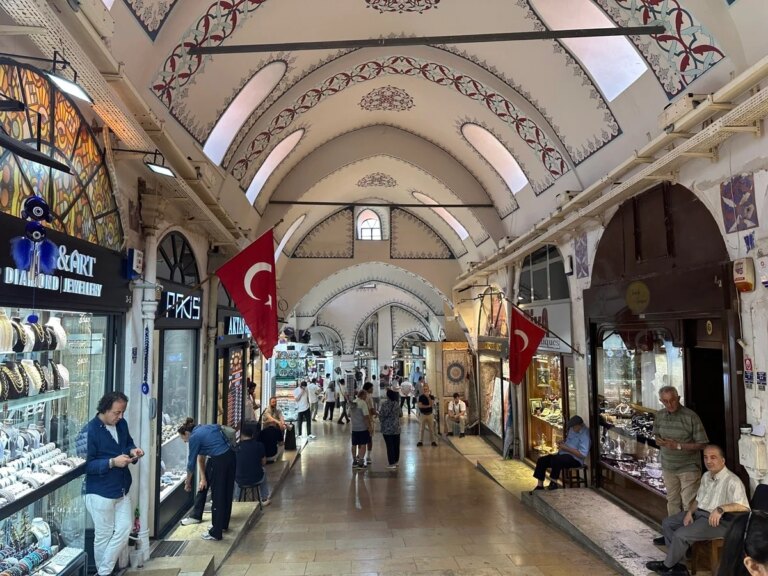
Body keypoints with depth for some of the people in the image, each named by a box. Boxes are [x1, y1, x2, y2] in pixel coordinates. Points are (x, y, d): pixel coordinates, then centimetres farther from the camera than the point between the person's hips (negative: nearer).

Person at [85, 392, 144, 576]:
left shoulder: (122, 424, 2)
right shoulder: (90, 430, -19)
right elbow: (86, 465, -19)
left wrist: (132, 451, -5)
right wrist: (112, 462, -27)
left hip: (122, 489, 7)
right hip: (100, 492, -6)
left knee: (125, 529, 6)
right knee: (104, 535, 8)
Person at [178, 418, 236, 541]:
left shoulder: (194, 437, -2)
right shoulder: (205, 427, 19)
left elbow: (191, 463, 4)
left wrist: (188, 483, 19)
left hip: (220, 461, -8)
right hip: (230, 456, 8)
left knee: (218, 497, 3)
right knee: (227, 493, 21)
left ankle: (216, 533, 13)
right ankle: (224, 525, 37)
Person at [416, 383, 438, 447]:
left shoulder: (431, 397, 0)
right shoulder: (421, 397, -2)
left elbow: (432, 404, -15)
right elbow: (419, 405, -12)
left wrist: (428, 397, -22)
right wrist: (428, 406, -16)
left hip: (430, 414, 0)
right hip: (422, 414, 0)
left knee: (431, 428, 3)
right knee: (421, 428, 3)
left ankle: (434, 441, 10)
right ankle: (420, 441, 9)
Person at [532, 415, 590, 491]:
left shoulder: (584, 435, -16)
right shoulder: (572, 429, 11)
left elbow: (582, 455, -22)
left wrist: (566, 448, -20)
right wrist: (562, 443, 6)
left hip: (575, 459, -9)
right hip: (562, 454, 9)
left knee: (555, 460, -37)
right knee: (541, 460, -6)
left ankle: (554, 483, -18)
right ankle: (540, 486, 0)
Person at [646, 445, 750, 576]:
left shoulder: (732, 481, -19)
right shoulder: (706, 476, 11)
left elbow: (744, 507, -30)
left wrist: (721, 509, -42)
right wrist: (689, 512, 1)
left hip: (718, 521, -10)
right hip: (699, 513, 10)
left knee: (680, 535, -21)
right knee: (667, 523, 6)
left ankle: (667, 565, 4)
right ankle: (677, 562, 3)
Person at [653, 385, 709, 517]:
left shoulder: (691, 417, -18)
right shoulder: (660, 415, -1)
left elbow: (702, 444, -14)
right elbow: (657, 434, 13)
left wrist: (678, 446, -22)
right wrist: (659, 441, -10)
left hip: (688, 468, -5)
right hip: (668, 467, 5)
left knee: (689, 504, 0)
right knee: (672, 501, 18)